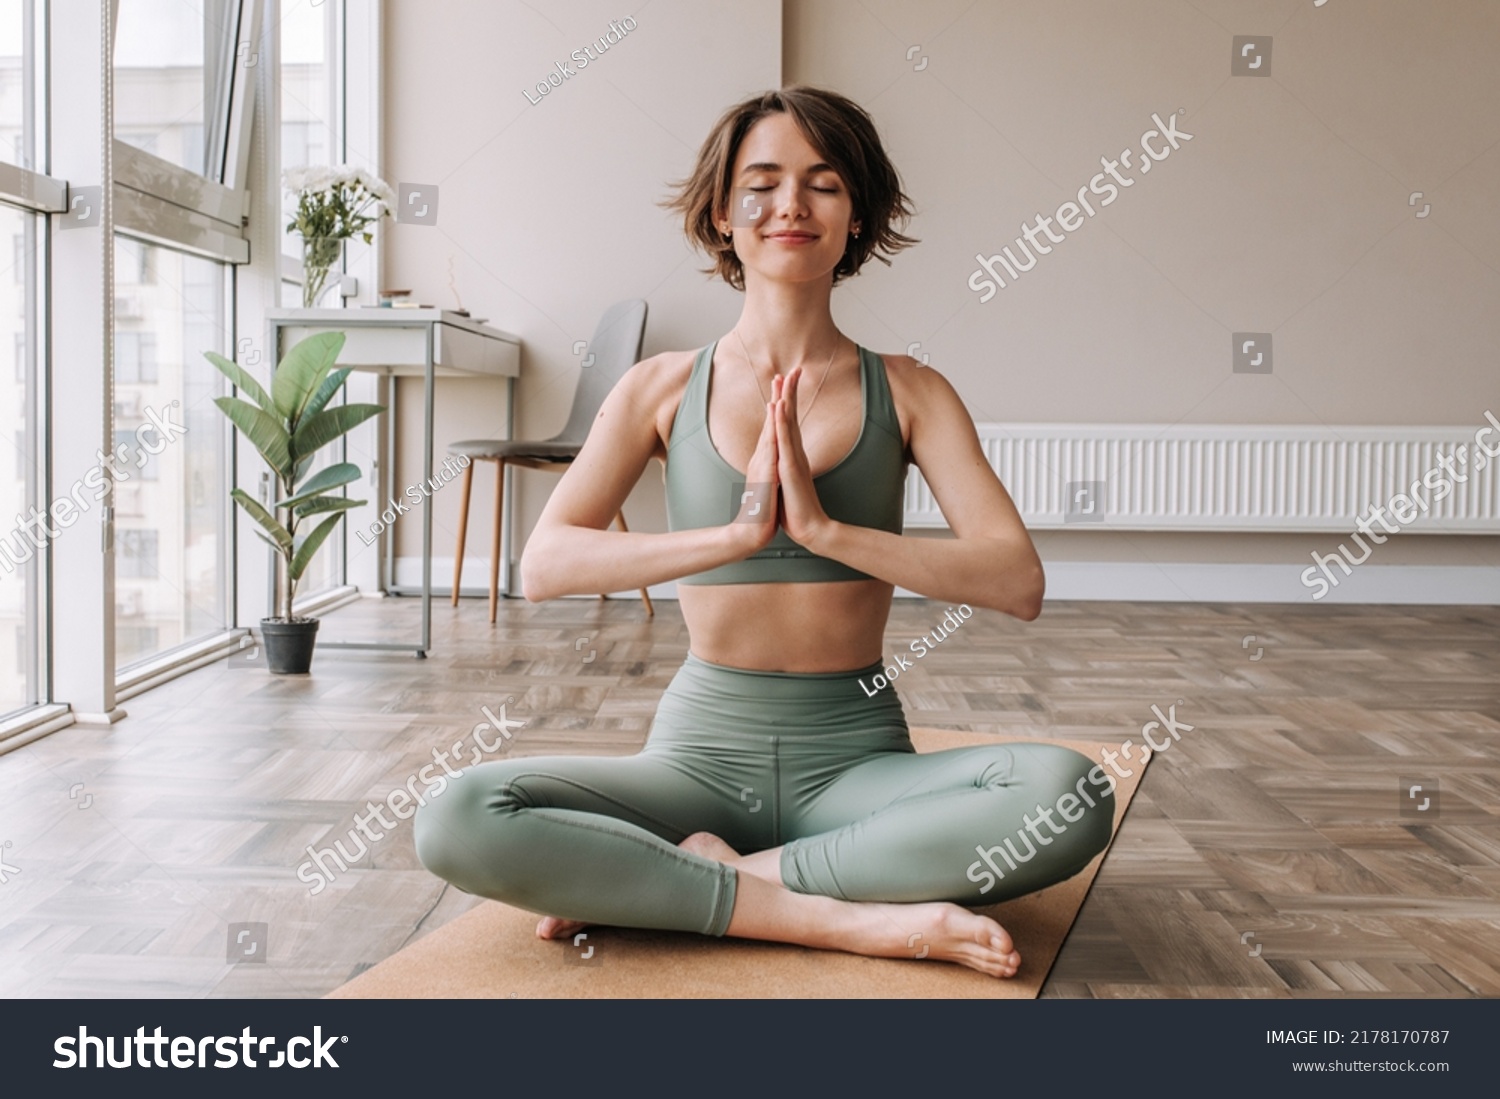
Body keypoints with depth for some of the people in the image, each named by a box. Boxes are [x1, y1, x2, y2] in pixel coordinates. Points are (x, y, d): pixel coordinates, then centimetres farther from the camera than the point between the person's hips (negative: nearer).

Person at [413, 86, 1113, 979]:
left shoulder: (907, 393, 3)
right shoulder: (667, 389, 4)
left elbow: (1018, 583, -11)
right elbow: (544, 566, -10)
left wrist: (827, 528, -21)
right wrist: (737, 533, -22)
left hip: (856, 758, 0)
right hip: (701, 752, 0)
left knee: (1072, 795, -29)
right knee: (458, 822, -25)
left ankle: (719, 876, -18)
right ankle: (851, 919, -22)